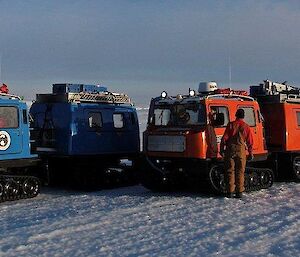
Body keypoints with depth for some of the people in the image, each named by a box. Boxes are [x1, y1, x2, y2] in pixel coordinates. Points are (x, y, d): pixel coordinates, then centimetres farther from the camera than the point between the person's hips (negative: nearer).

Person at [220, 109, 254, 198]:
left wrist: (221, 150, 5)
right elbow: (250, 141, 4)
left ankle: (230, 192, 4)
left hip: (230, 150, 0)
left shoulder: (231, 125, 0)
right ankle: (239, 192, 5)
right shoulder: (246, 126, 3)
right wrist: (250, 153, 12)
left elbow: (224, 138, -2)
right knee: (240, 172, 7)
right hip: (241, 150, 1)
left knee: (230, 171, 5)